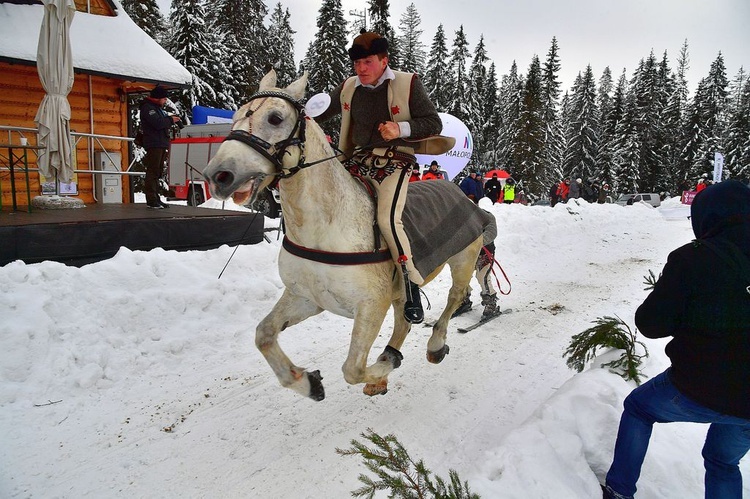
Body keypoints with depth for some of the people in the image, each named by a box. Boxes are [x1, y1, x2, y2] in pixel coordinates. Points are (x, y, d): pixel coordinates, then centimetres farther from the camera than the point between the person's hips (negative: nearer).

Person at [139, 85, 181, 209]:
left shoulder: (158, 108, 23)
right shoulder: (147, 107, -9)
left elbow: (164, 122, 23)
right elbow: (157, 123, -21)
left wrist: (171, 119, 4)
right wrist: (170, 120, -9)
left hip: (161, 145, 10)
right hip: (153, 144, -10)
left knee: (157, 173, 12)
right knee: (152, 172, -11)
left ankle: (156, 199, 18)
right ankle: (151, 200, -12)